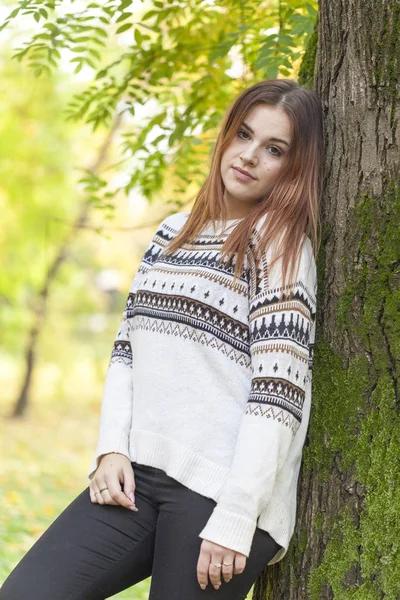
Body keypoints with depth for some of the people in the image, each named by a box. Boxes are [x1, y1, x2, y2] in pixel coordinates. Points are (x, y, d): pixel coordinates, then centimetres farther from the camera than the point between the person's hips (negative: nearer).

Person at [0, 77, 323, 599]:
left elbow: (278, 389, -12)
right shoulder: (173, 232, 17)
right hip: (137, 476, 6)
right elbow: (126, 350, 16)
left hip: (220, 491, -5)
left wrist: (234, 521, -18)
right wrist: (111, 448, 1)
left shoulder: (282, 242, -3)